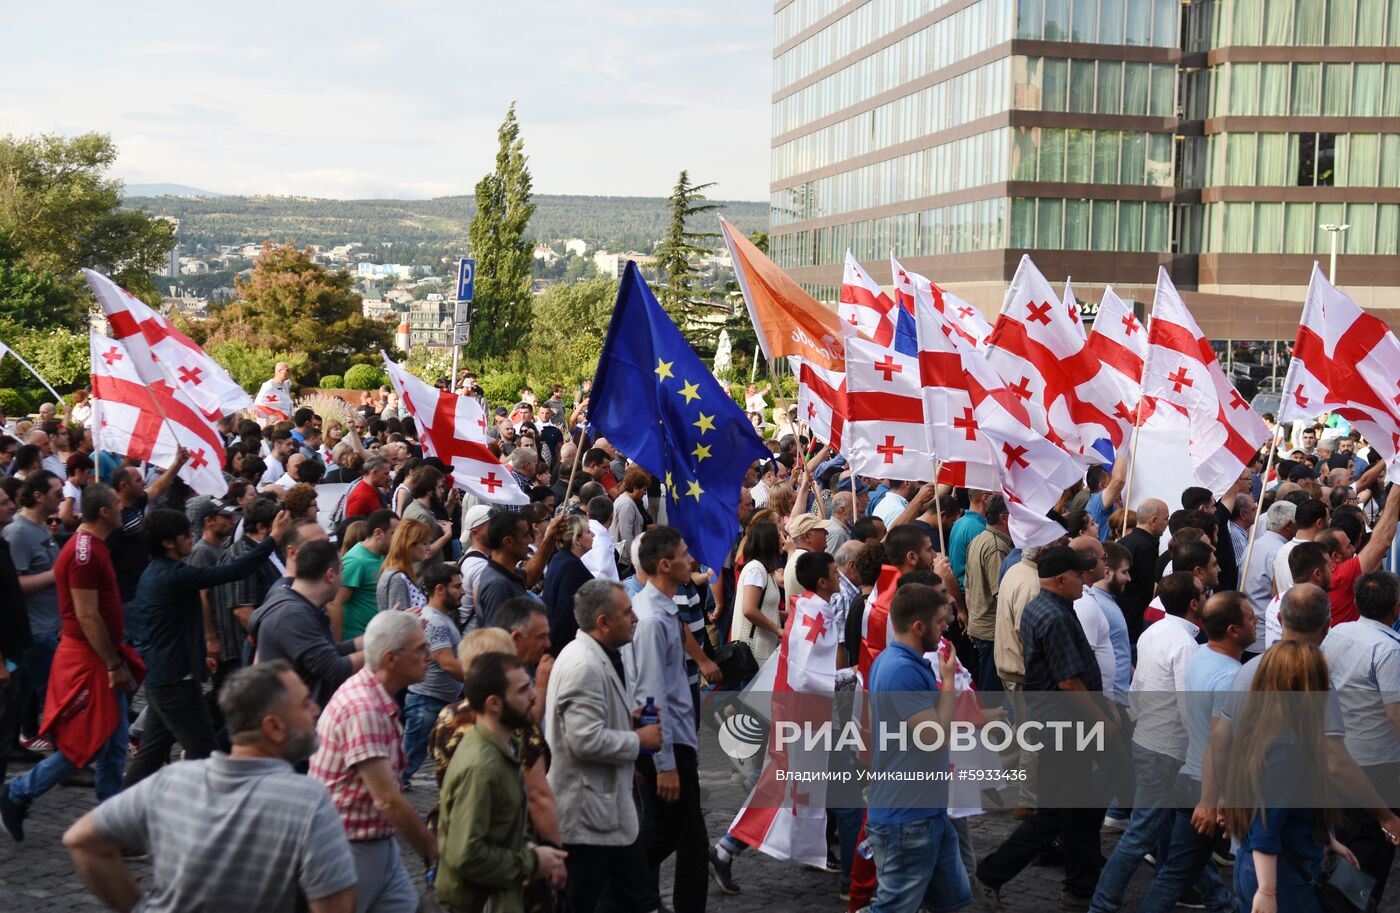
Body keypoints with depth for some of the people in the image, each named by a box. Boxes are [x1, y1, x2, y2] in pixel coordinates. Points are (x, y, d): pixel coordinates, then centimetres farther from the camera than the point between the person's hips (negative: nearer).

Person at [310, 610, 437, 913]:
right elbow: (387, 800, -24)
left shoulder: (380, 701, 7)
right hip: (351, 850, -9)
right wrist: (434, 850, -14)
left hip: (380, 844, 9)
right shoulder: (363, 709, -24)